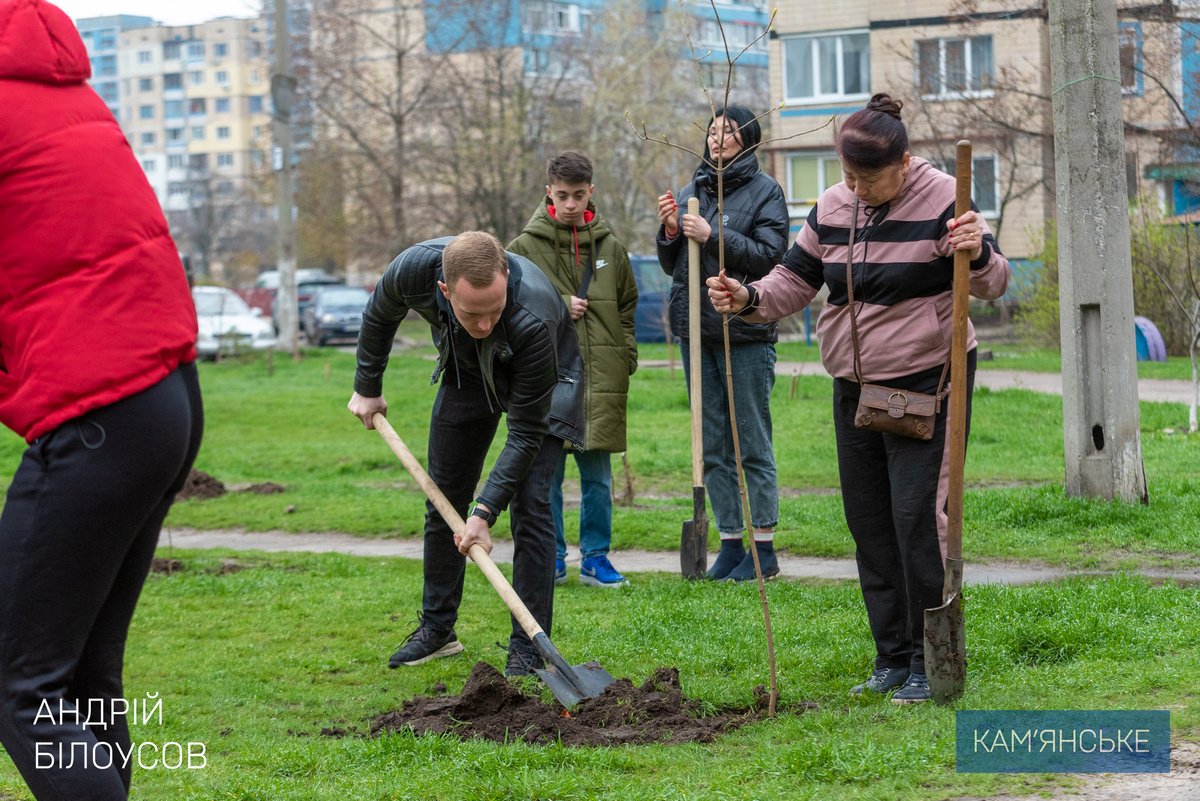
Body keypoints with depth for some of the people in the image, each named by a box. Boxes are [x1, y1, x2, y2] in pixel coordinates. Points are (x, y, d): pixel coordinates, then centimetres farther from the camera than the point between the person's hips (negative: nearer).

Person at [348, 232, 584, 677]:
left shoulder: (533, 319, -44)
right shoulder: (414, 269, -34)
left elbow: (526, 432, -33)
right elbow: (379, 317, -6)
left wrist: (485, 511, -35)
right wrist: (367, 387, 5)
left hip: (542, 378, -4)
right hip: (466, 372, 4)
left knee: (529, 503, -16)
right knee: (443, 501, 8)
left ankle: (528, 649, -8)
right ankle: (437, 628, 24)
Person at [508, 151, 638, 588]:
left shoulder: (610, 247, 9)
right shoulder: (524, 247, 0)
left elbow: (628, 306, 18)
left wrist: (626, 356, 7)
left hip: (601, 378, 2)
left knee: (598, 475, 6)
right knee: (546, 473, 3)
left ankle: (595, 556, 15)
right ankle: (553, 558, 12)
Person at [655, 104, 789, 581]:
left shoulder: (764, 191, -3)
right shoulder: (691, 191, 13)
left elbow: (769, 254, -13)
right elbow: (671, 265, 15)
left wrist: (712, 236, -19)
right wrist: (671, 231, -4)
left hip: (746, 332, -6)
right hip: (696, 330, 6)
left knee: (754, 446, -2)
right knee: (713, 448, 9)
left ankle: (764, 547, 5)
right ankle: (730, 544, 16)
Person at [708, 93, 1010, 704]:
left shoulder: (940, 200, -10)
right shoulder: (832, 207, 6)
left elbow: (992, 284, -10)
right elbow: (794, 281, 12)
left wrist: (978, 254, -33)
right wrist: (749, 299, -8)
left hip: (927, 382, -6)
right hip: (854, 388, 6)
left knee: (918, 518, -12)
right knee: (869, 523, 8)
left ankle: (930, 662, -3)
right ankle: (892, 657, 18)